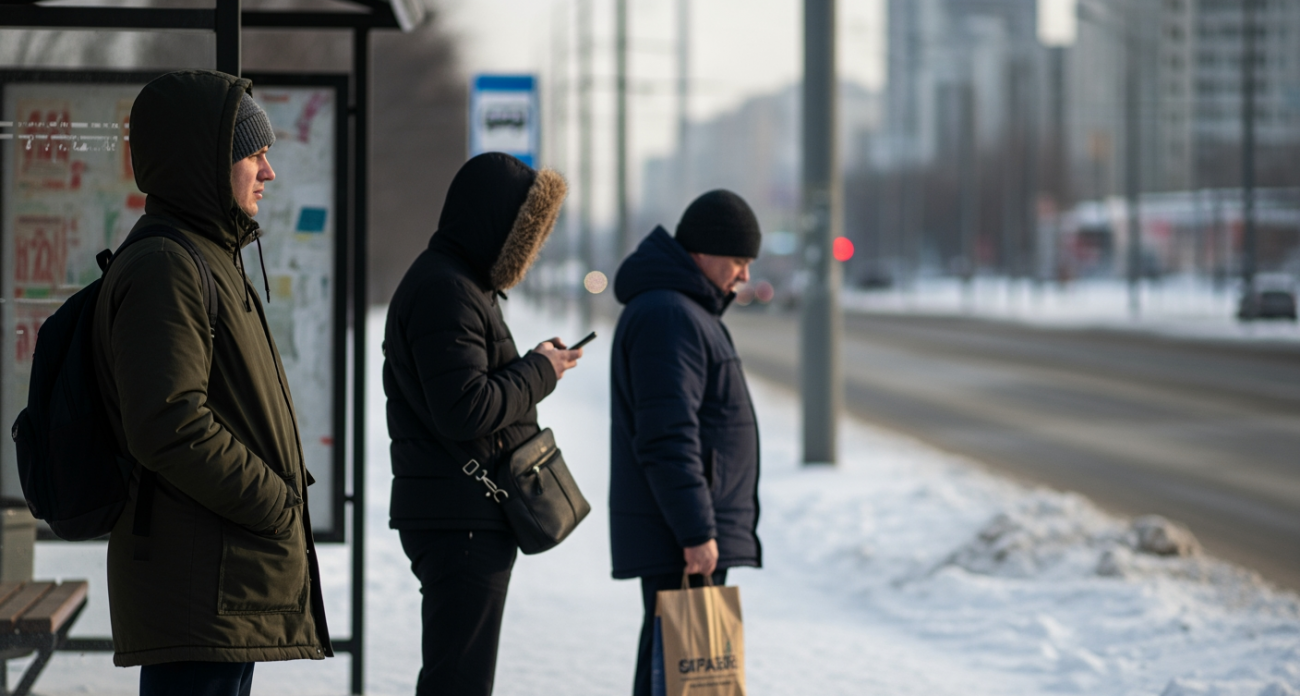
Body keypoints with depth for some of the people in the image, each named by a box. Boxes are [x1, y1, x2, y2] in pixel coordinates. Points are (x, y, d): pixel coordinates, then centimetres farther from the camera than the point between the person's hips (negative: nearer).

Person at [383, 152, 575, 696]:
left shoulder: (463, 283, 19)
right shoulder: (445, 290, -16)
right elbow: (465, 409, -24)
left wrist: (535, 366, 6)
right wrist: (540, 372, -11)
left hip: (471, 516, 11)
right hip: (460, 522, -11)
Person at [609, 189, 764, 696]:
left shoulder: (687, 310, 19)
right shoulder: (667, 316, -16)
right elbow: (667, 438, -23)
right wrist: (696, 531, -24)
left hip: (692, 532, 11)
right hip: (677, 539, -11)